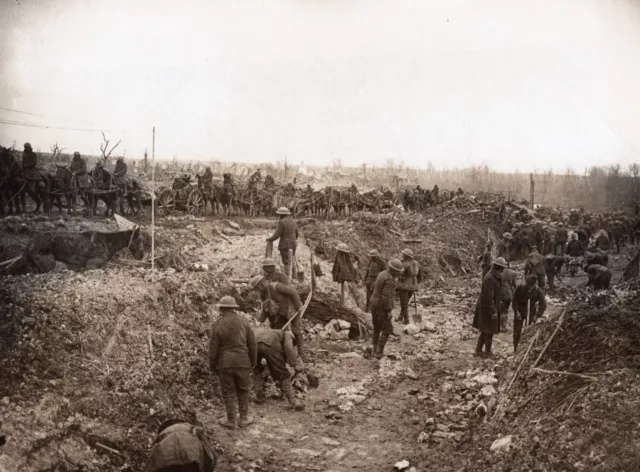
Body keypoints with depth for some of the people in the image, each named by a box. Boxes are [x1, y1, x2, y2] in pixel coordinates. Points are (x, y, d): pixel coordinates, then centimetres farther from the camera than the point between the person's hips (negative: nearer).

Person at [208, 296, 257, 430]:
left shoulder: (217, 325, -9)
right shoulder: (244, 322, -3)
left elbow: (213, 348, -6)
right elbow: (252, 344, 0)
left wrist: (212, 366, 8)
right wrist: (253, 362, 12)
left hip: (225, 364, -2)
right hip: (242, 363, 2)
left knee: (228, 393, 9)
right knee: (243, 391, 15)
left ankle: (231, 421, 17)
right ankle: (244, 419, 22)